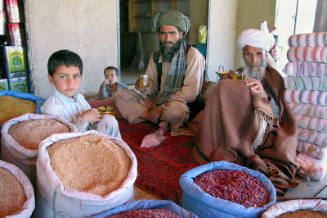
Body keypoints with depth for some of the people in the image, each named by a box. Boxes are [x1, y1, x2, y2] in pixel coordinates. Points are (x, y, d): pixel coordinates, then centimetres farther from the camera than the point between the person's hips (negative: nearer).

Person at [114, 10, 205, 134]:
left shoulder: (193, 54, -11)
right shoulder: (156, 56, 7)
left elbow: (191, 91, -19)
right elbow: (152, 86, 9)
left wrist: (163, 106, -23)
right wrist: (144, 87, -15)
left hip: (181, 103, -6)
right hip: (158, 100, 6)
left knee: (175, 109, -42)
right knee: (119, 96, -6)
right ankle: (161, 120, -16)